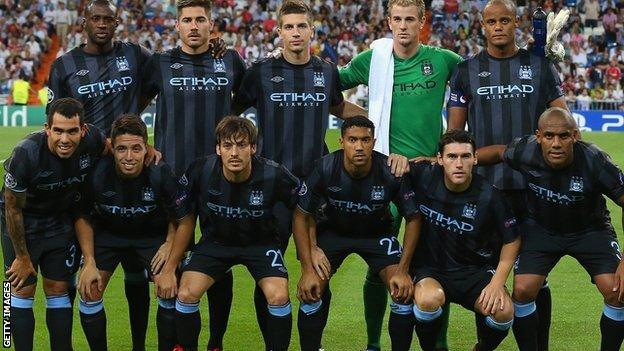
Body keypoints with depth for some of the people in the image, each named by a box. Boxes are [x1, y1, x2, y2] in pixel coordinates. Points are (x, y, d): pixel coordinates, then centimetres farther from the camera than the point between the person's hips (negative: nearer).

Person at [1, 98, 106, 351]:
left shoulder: (92, 139, -22)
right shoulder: (26, 154, -32)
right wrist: (22, 257, -11)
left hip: (60, 220, 3)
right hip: (22, 221, -3)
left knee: (58, 289, 6)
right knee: (22, 290, -5)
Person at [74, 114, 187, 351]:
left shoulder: (161, 174, -28)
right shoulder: (96, 173, -26)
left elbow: (179, 218, -8)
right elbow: (83, 217, -8)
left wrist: (170, 244, -21)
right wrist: (89, 263, -12)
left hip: (153, 235, -1)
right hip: (107, 233, 1)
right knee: (89, 290, -12)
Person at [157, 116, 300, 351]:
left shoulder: (274, 175, -26)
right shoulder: (201, 171, -21)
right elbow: (187, 219, -6)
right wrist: (169, 269, -4)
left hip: (261, 243, -1)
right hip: (215, 241, 1)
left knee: (278, 297, -24)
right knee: (186, 295, -17)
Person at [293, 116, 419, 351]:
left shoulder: (392, 172, -27)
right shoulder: (325, 169, -26)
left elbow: (413, 219, -14)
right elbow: (301, 217, -15)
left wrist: (403, 270, -20)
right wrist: (307, 269, -22)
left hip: (377, 232, 0)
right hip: (332, 230, 0)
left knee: (404, 291, -19)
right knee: (310, 291, -19)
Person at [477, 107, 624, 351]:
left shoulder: (593, 160, -30)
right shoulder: (526, 152, -24)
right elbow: (499, 151, 1)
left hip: (590, 230, -1)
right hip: (541, 228, 1)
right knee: (522, 291, -16)